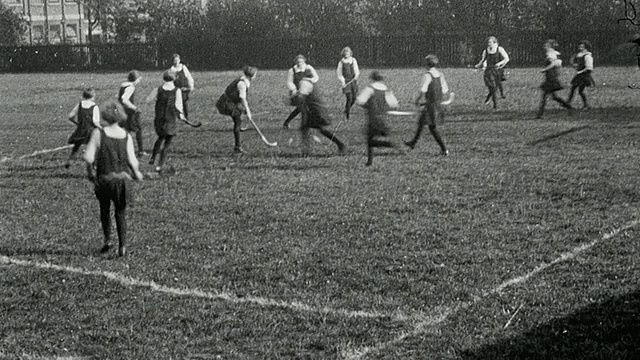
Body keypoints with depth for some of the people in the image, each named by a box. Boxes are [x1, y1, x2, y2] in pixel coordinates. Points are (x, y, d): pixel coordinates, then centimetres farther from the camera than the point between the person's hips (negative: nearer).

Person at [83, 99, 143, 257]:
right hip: (123, 178, 1)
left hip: (104, 178, -1)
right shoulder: (126, 136, -5)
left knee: (105, 209, 21)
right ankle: (122, 245, 4)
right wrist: (137, 173, 11)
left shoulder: (98, 133, -10)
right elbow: (132, 160, -8)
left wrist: (90, 171, 5)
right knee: (121, 212, 12)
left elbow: (88, 157, -13)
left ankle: (107, 239, 12)